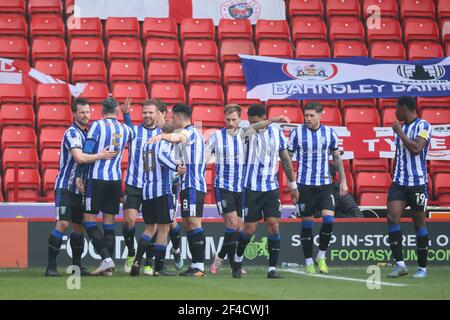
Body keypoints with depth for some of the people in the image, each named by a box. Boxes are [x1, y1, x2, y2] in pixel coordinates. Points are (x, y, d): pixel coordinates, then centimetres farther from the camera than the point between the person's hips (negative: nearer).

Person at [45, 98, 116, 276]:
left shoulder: (87, 133, 14)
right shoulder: (72, 133, -12)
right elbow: (79, 157, -25)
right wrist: (100, 156, -19)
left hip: (79, 188, 8)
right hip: (65, 186, -8)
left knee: (79, 226, 9)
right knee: (63, 223, -16)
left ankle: (76, 266, 15)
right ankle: (51, 266, -14)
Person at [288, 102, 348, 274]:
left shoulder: (329, 133, 3)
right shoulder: (297, 133, -3)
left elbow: (337, 157, 12)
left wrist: (343, 180, 9)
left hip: (325, 184, 1)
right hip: (304, 184, -1)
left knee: (329, 219, -13)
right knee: (307, 224, 1)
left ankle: (321, 256, 5)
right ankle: (309, 262, 11)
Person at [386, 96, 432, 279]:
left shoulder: (423, 126, -8)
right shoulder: (400, 127, 14)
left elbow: (416, 148, -23)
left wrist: (399, 132, -15)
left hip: (417, 183, -6)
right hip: (399, 182, 6)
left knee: (419, 223, 2)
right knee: (392, 218, -12)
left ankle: (422, 268, 11)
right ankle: (400, 264, -10)